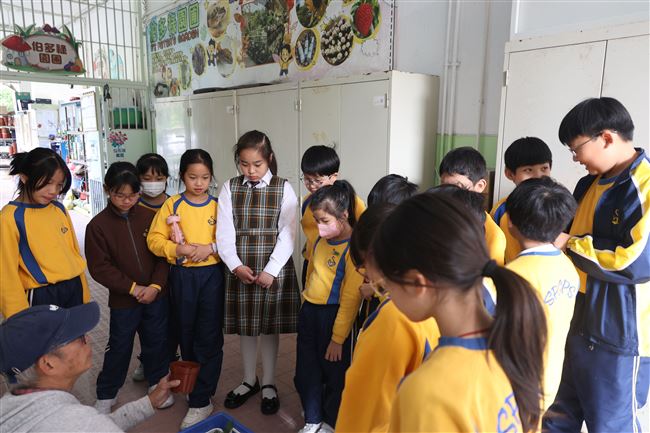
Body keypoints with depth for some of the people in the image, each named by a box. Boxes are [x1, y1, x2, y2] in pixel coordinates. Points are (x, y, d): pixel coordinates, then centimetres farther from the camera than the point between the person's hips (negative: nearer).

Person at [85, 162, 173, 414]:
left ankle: (157, 383, 36)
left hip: (156, 295, 2)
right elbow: (99, 267, -10)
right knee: (119, 347, 13)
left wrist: (156, 285, -13)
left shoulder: (149, 217, -4)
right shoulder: (97, 225, -9)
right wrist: (133, 288, -15)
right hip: (122, 299, -2)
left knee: (157, 341, 15)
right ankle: (106, 395, 33)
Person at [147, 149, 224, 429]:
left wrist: (210, 248, -18)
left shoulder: (217, 206, 0)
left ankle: (201, 401, 13)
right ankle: (193, 383, 39)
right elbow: (154, 239, -2)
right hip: (181, 276, 1)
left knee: (209, 337, 1)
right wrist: (177, 249, -18)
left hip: (212, 274, -1)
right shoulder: (172, 205, 0)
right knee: (185, 334, 15)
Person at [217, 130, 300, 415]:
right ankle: (249, 381, 35)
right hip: (240, 270, 2)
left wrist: (271, 270, -16)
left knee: (270, 326, 10)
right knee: (245, 326, 14)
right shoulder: (230, 189, 1)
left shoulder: (283, 189, -5)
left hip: (274, 269, -2)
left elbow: (287, 235, -9)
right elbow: (224, 232, -3)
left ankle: (269, 384, 30)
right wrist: (236, 266, -15)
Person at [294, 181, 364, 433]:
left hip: (334, 315, -7)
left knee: (334, 372, 13)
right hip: (309, 310, 7)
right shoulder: (321, 239, 2)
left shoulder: (353, 248, -20)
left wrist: (338, 338, -15)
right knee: (305, 371, 18)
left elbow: (351, 297, -19)